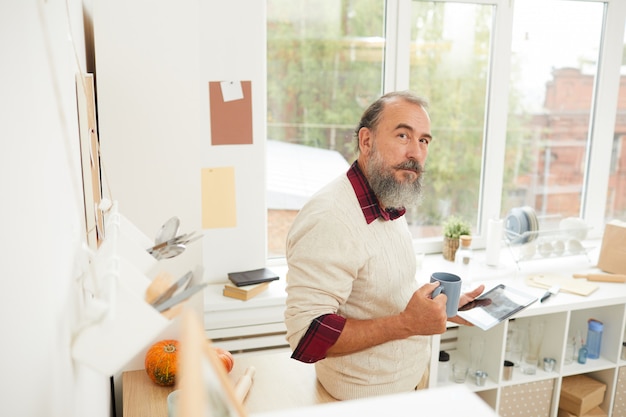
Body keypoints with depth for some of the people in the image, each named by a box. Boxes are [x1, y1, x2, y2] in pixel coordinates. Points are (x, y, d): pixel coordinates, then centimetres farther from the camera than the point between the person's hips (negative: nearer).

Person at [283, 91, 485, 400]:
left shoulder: (390, 207, 3)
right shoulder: (329, 218, -29)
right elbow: (306, 336, -31)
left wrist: (444, 306, 1)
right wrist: (407, 323, -32)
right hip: (366, 398, -8)